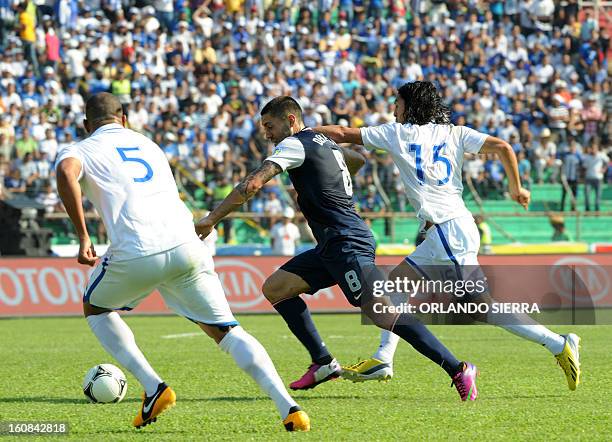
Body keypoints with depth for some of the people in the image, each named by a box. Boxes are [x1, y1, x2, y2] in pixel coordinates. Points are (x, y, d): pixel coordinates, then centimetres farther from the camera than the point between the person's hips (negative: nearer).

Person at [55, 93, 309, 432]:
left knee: (94, 308, 26)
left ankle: (153, 388, 11)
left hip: (136, 254, -3)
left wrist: (82, 237, -7)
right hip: (186, 246, 3)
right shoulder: (148, 145, 31)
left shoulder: (79, 150, 15)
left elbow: (66, 172, -10)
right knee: (225, 330, 10)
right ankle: (288, 407, -8)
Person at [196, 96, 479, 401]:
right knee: (274, 288, 8)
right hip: (332, 247, 10)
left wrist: (211, 219, -14)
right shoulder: (323, 143, 19)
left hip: (347, 244, -10)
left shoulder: (294, 145, -7)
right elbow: (358, 159, 41)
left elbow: (252, 184, -17)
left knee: (383, 316, -16)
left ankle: (458, 370, -15)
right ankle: (323, 362, 6)